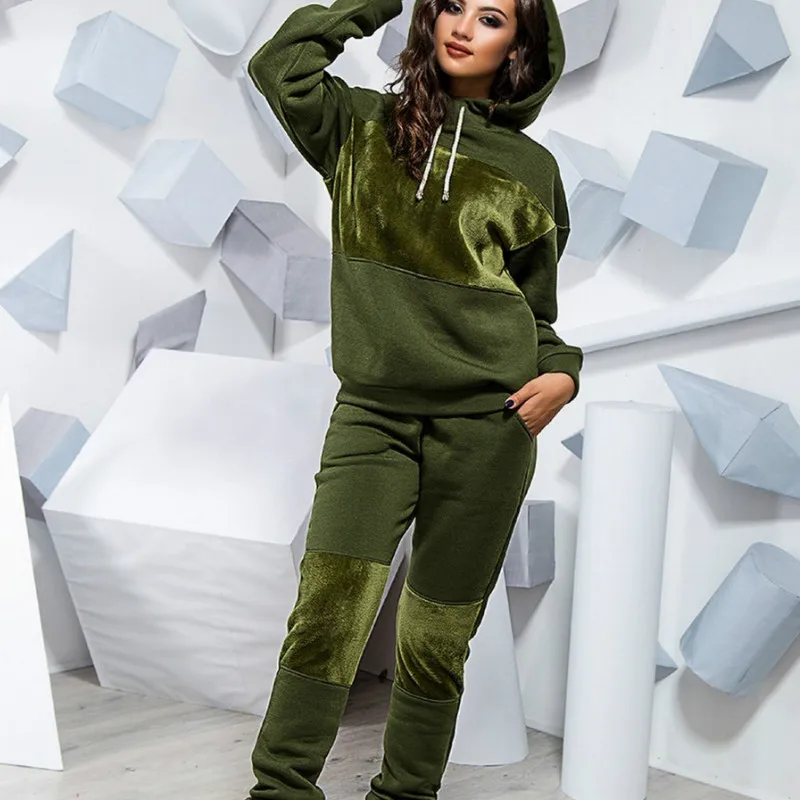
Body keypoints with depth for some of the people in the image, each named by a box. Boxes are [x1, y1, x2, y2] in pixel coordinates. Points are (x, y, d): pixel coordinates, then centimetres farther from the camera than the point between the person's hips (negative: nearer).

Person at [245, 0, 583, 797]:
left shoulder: (530, 169, 10)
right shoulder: (364, 126, 11)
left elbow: (535, 306, 16)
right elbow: (279, 65, -5)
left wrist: (561, 373, -3)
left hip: (486, 423, 0)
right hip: (372, 412, 0)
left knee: (437, 632, 6)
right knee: (331, 601, -15)